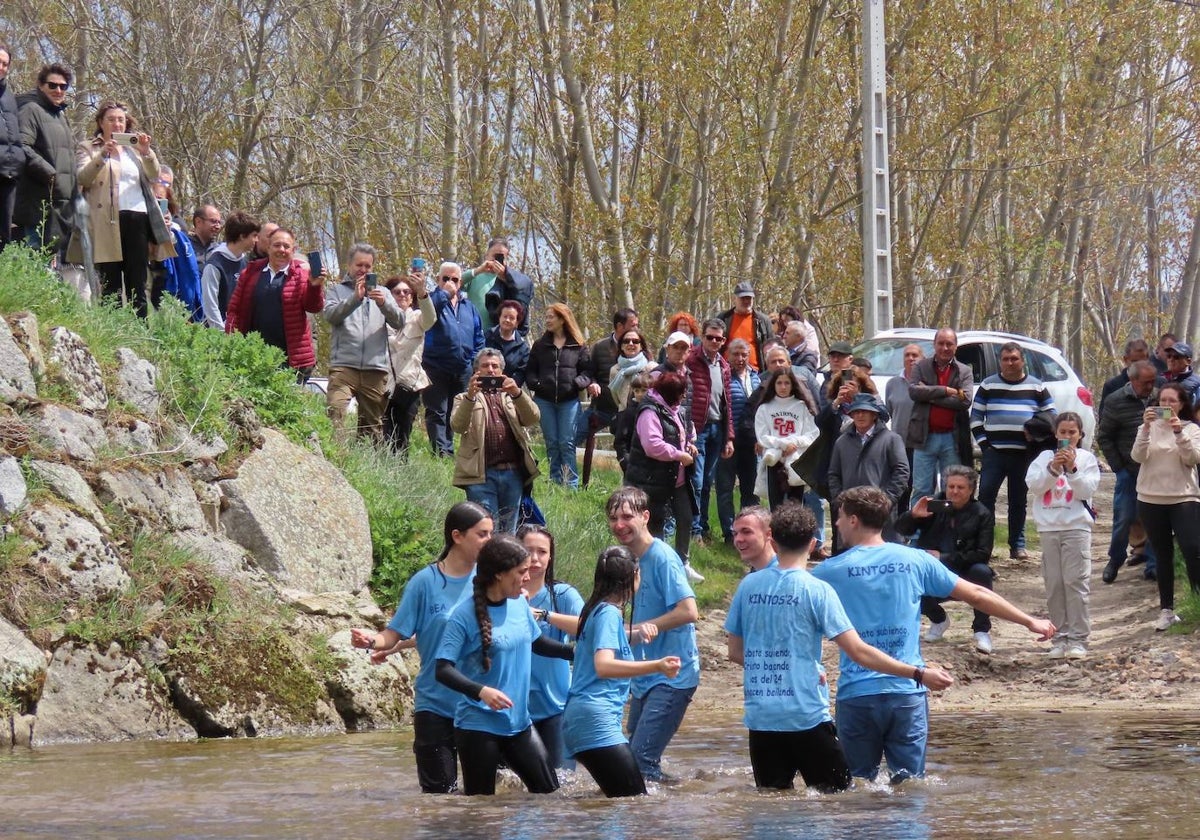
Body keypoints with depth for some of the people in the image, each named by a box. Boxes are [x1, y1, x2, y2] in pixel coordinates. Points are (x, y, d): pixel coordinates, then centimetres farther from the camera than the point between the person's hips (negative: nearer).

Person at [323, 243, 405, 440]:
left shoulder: (382, 293, 20)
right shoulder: (337, 290, 14)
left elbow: (399, 322, 7)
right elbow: (330, 315, -5)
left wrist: (384, 303, -12)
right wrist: (355, 298, -17)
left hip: (375, 368, 3)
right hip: (343, 366, -3)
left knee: (373, 425, 5)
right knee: (335, 415, -22)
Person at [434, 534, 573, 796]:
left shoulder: (520, 604, 4)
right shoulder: (465, 614, -14)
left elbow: (537, 643, 23)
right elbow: (444, 670, -18)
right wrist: (481, 691, -32)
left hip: (519, 722, 6)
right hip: (478, 725, -6)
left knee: (549, 791, 3)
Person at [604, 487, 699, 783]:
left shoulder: (662, 558, -15)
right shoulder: (634, 559, 12)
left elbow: (689, 612, -24)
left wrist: (638, 629, -18)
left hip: (672, 677, -10)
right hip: (646, 678, 10)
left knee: (642, 759, -16)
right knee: (633, 757, 16)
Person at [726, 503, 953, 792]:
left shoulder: (748, 585, 5)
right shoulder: (817, 590, -8)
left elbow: (735, 652, 11)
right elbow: (858, 652, -11)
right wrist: (919, 675, -8)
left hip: (760, 718, 4)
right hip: (806, 716, -4)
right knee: (835, 797, 5)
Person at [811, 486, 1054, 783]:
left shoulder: (831, 571, -2)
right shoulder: (915, 561, 4)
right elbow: (976, 595, 8)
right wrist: (1030, 621, 18)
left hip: (856, 694, -2)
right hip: (908, 691, 2)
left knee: (859, 785, 8)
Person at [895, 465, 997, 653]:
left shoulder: (981, 514, -6)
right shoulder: (935, 507, 2)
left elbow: (983, 554, -15)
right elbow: (902, 530, 0)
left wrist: (943, 558, -20)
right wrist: (913, 515, -24)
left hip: (965, 574, -2)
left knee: (982, 571, -34)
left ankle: (982, 630, -20)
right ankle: (938, 619, 8)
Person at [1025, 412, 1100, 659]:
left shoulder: (1087, 458, 4)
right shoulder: (1045, 457, 9)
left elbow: (1087, 490, -5)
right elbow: (1034, 486, -3)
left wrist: (1072, 469, -16)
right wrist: (1053, 469, -15)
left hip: (1077, 527, -2)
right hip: (1049, 527, 2)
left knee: (1076, 582, -8)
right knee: (1053, 585, 3)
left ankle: (1078, 639, -7)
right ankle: (1059, 638, 9)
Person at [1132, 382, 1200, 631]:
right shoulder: (1149, 428, 5)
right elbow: (1137, 456, -10)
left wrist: (1179, 432, -26)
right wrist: (1146, 427, -22)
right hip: (1151, 499, 2)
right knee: (1163, 556, 7)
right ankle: (1167, 610, 12)